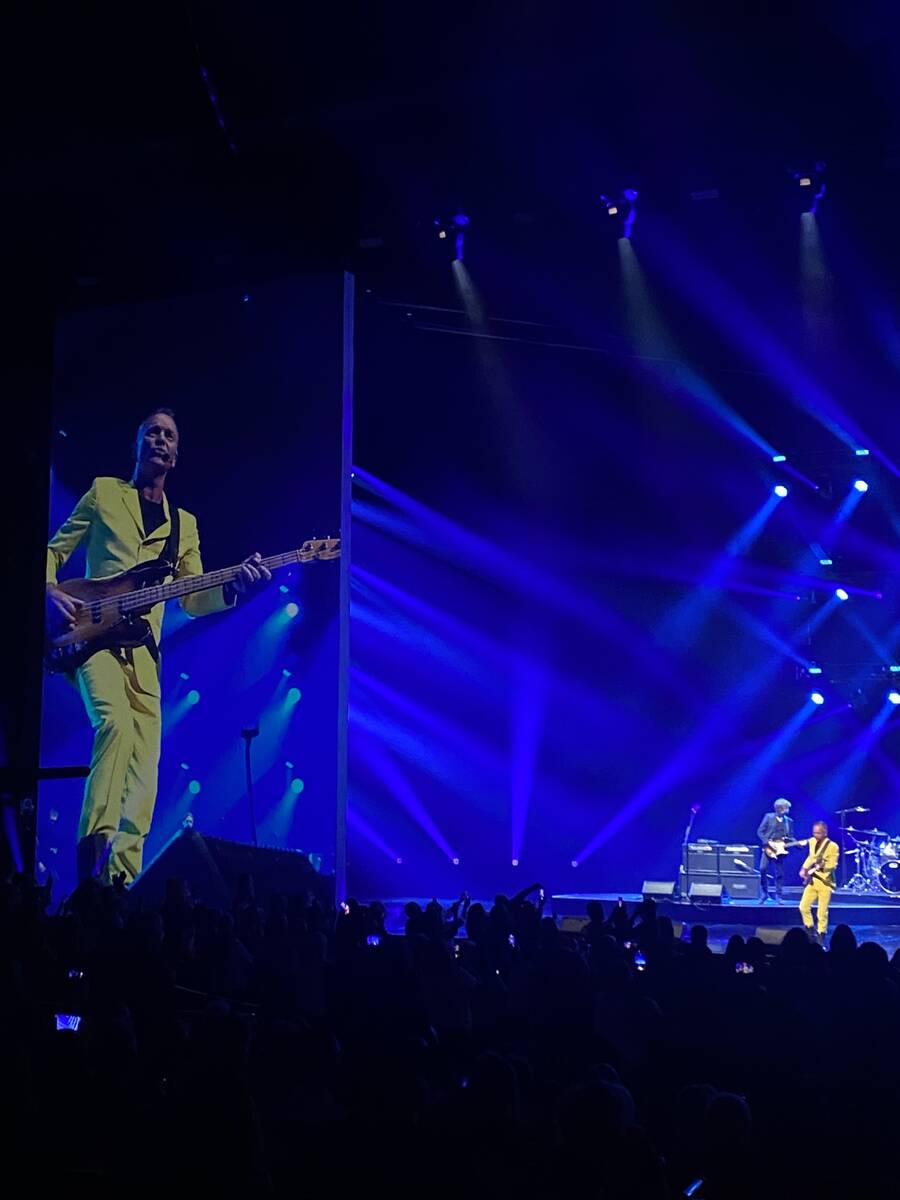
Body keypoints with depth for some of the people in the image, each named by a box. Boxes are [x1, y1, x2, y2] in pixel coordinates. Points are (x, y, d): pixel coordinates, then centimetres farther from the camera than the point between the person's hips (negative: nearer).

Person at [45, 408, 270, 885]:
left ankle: (119, 881, -5)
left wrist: (233, 587, -5)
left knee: (144, 765, -7)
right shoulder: (103, 492, 12)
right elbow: (55, 550, 13)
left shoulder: (184, 524, 20)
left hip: (142, 649, 4)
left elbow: (192, 600, 14)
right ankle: (93, 848, -30)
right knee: (117, 723, -31)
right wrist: (50, 592, -8)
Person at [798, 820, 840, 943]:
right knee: (803, 906, 0)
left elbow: (833, 865, -16)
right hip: (812, 880, 6)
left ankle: (821, 936, 8)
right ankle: (809, 930, 19)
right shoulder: (812, 842, 8)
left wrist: (823, 866, -35)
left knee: (822, 912, -4)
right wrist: (804, 869, 12)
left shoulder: (832, 846, -13)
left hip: (825, 882, -6)